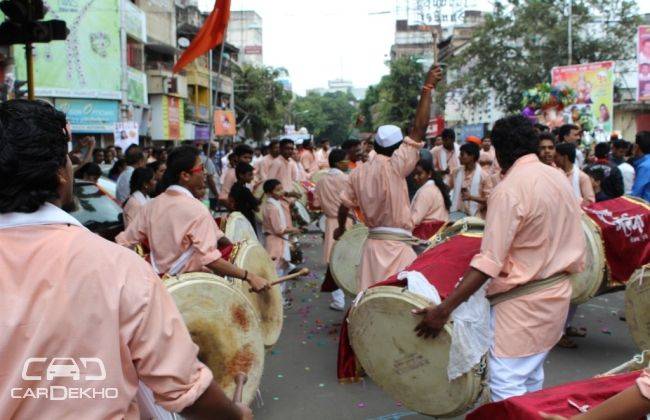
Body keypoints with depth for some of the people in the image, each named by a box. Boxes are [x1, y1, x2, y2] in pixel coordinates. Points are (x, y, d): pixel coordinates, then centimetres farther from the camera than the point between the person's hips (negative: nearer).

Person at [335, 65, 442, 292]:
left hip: (372, 244, 7)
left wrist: (341, 227, 33)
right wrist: (427, 88, -14)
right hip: (396, 246, -6)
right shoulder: (394, 166, -12)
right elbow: (418, 129, -17)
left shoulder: (358, 173, 6)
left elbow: (344, 205, 13)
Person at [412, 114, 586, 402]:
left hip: (522, 301, -9)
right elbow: (576, 247, 13)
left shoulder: (509, 189, -19)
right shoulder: (559, 178, 6)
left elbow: (489, 262, -26)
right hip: (557, 294, 9)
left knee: (507, 387, 0)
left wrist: (443, 310, -27)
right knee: (532, 381, 21)